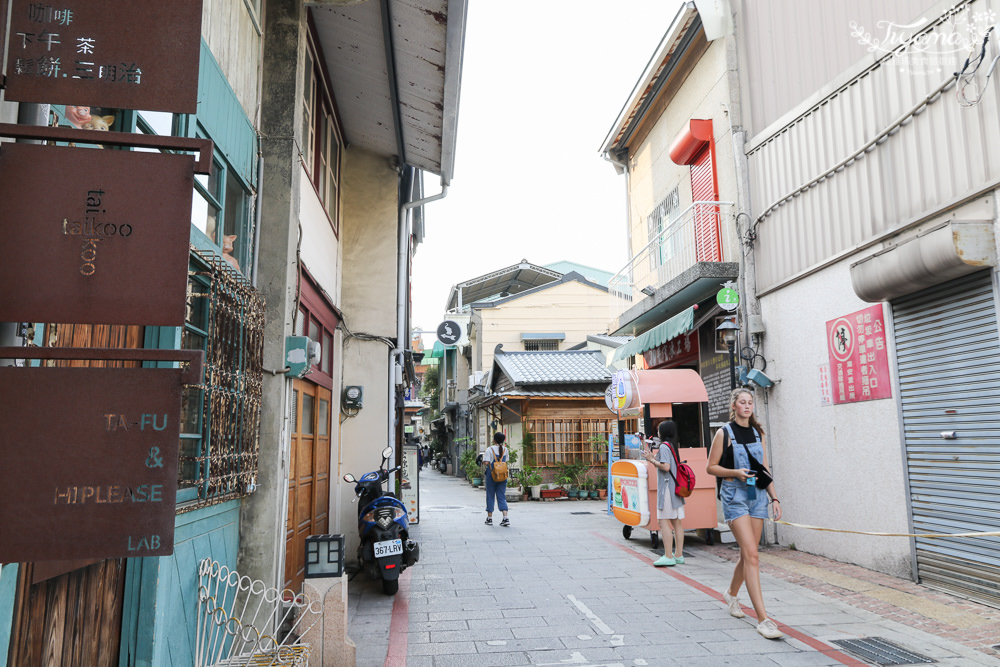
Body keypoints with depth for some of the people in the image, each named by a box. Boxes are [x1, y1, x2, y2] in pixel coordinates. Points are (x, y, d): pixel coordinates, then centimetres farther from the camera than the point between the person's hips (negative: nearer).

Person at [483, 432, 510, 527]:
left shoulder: (490, 449, -10)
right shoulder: (505, 450, 3)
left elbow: (486, 462, -16)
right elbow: (506, 462, 7)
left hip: (491, 475, -3)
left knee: (490, 496, 9)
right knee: (502, 496, 7)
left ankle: (489, 518, 14)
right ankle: (506, 518, -6)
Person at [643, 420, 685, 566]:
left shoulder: (663, 446, -11)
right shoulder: (673, 445, 15)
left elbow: (666, 467, -21)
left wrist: (652, 460, -9)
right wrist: (653, 458, 16)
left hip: (666, 487, -9)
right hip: (676, 487, 9)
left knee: (664, 520, -7)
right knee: (676, 521, 9)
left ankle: (668, 556, -9)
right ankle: (678, 555, 13)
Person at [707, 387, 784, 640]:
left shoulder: (757, 433, 11)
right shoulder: (724, 433, -4)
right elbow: (710, 467, -1)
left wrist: (773, 497, 9)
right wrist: (736, 473, -16)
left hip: (757, 495, 6)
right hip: (734, 495, -5)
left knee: (747, 554, 12)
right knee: (751, 555, -13)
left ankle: (732, 593, 39)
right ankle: (763, 619, -13)